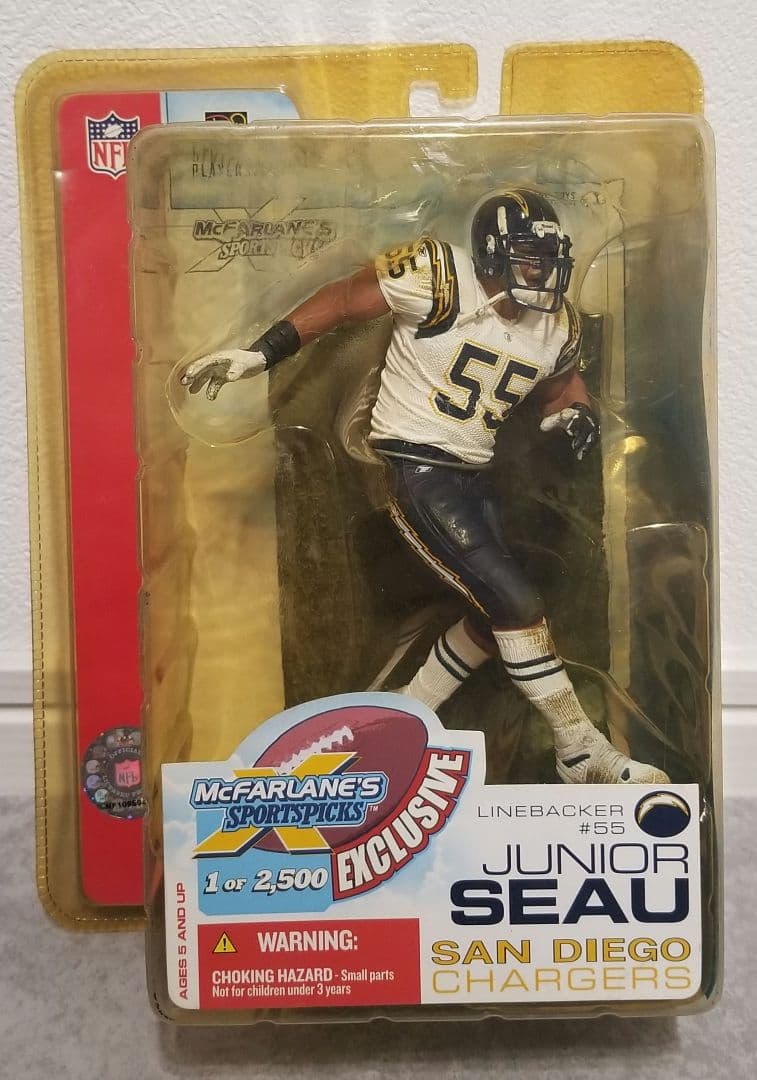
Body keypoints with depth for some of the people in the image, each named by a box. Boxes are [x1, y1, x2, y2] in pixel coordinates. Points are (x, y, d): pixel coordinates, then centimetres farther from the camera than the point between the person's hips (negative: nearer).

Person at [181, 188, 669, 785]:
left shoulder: (558, 327, 6)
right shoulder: (441, 281, -14)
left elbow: (560, 381, 24)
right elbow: (343, 300, -9)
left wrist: (576, 411, 0)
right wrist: (258, 353, -14)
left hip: (471, 476, 9)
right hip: (415, 471, -8)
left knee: (494, 614, 13)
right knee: (517, 604, -10)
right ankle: (582, 751, 7)